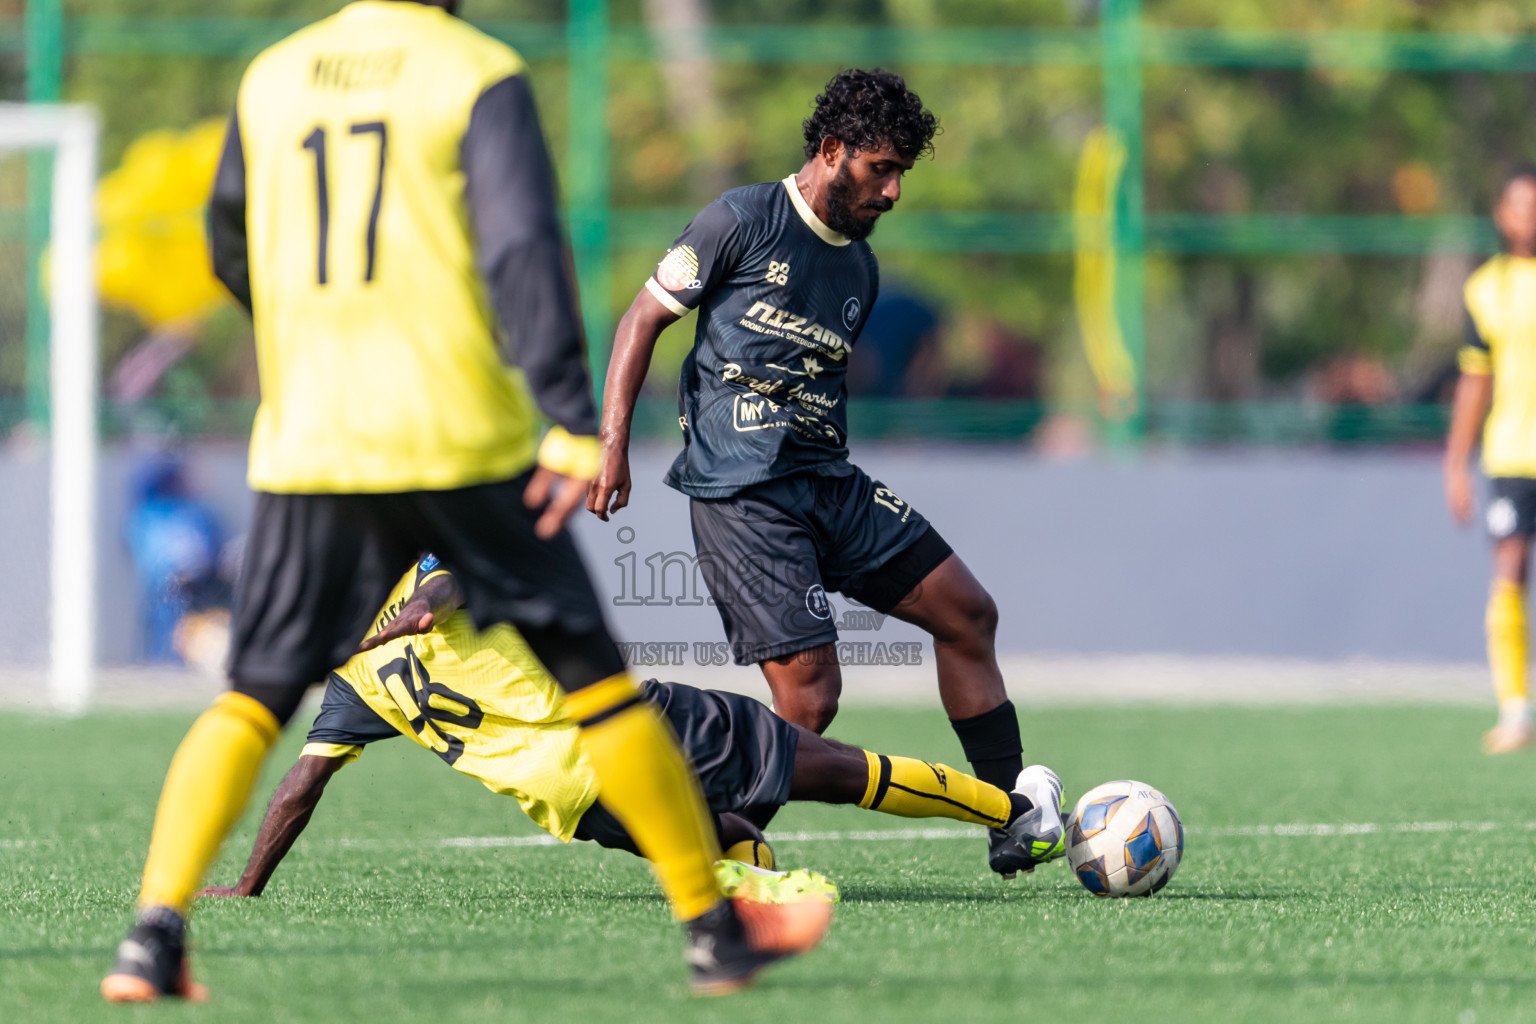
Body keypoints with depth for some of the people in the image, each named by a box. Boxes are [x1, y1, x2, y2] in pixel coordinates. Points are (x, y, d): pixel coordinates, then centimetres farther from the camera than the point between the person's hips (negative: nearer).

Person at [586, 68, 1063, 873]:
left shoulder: (860, 270, 16)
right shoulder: (743, 220, -5)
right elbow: (645, 318, -3)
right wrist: (612, 444, -11)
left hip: (828, 482, 8)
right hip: (742, 494, -8)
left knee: (967, 613, 3)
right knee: (810, 692, -16)